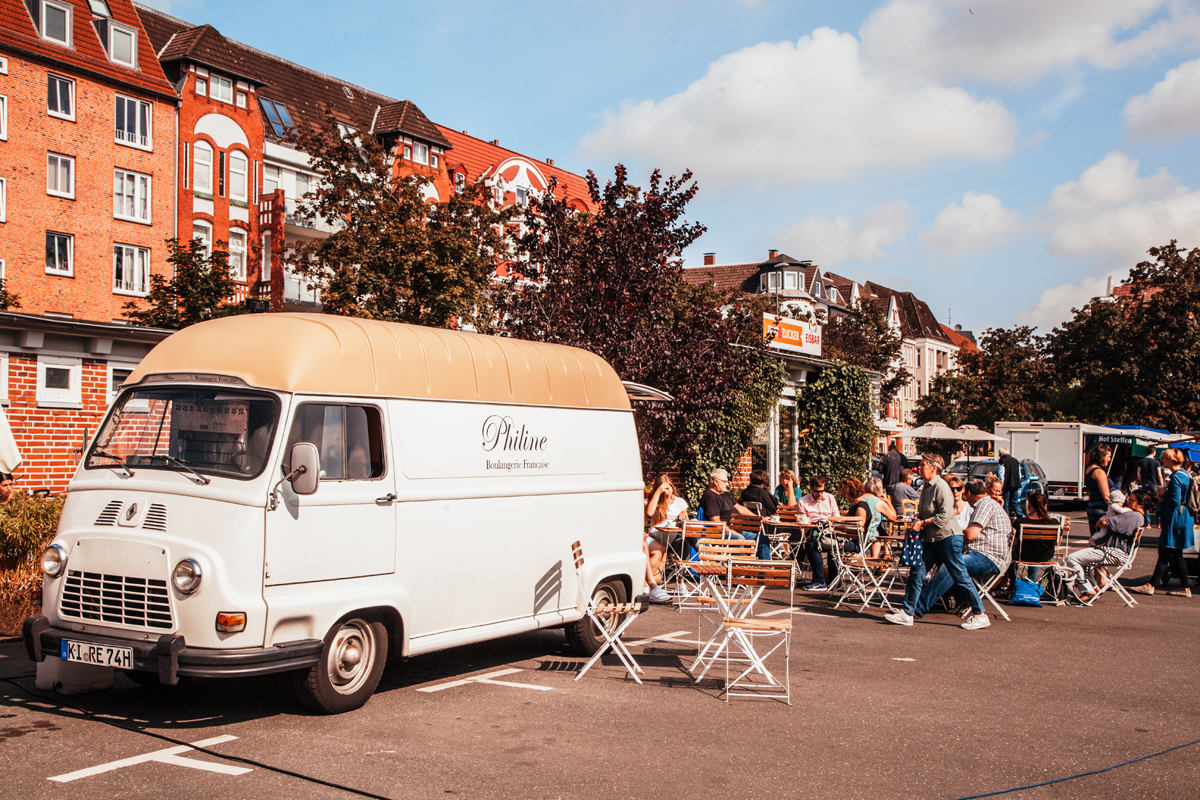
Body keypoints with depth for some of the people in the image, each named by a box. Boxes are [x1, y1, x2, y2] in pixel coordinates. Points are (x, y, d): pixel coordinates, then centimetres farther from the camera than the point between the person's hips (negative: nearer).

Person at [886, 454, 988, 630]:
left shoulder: (941, 486, -14)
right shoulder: (926, 487, 14)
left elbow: (945, 514, -20)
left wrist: (923, 523, -17)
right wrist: (917, 519, 6)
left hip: (948, 536, -9)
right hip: (931, 538, 9)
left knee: (959, 576, -3)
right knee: (916, 572, 3)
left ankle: (980, 615, 8)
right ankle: (906, 613, 6)